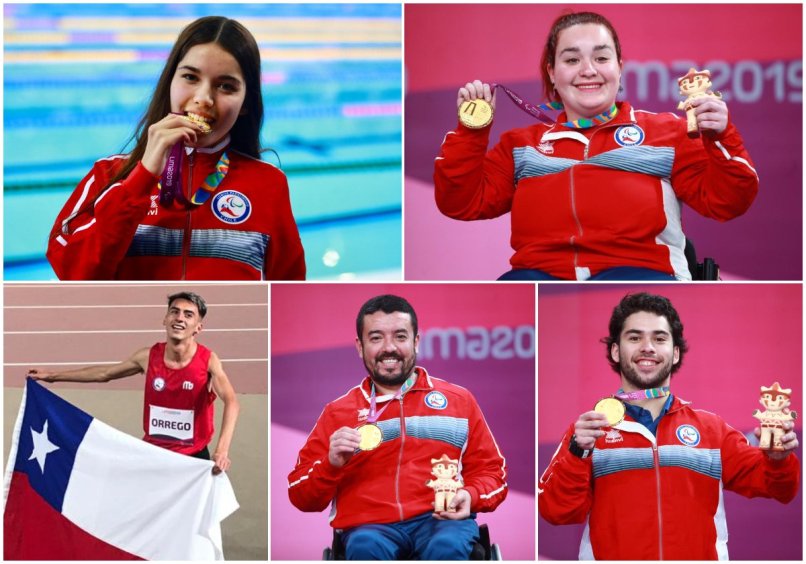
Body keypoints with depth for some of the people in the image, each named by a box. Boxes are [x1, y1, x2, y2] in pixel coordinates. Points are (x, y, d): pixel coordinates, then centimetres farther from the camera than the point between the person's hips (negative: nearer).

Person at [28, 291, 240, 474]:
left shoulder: (208, 360, -16)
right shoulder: (149, 356, -4)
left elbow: (231, 402, -30)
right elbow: (104, 373, 12)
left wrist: (222, 450, -47)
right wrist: (53, 376, 17)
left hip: (193, 457, -3)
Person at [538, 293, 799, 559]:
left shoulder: (712, 429, 12)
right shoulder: (588, 428, 7)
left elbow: (774, 485, 8)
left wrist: (778, 459, -11)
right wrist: (578, 453, -15)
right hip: (612, 554, -2)